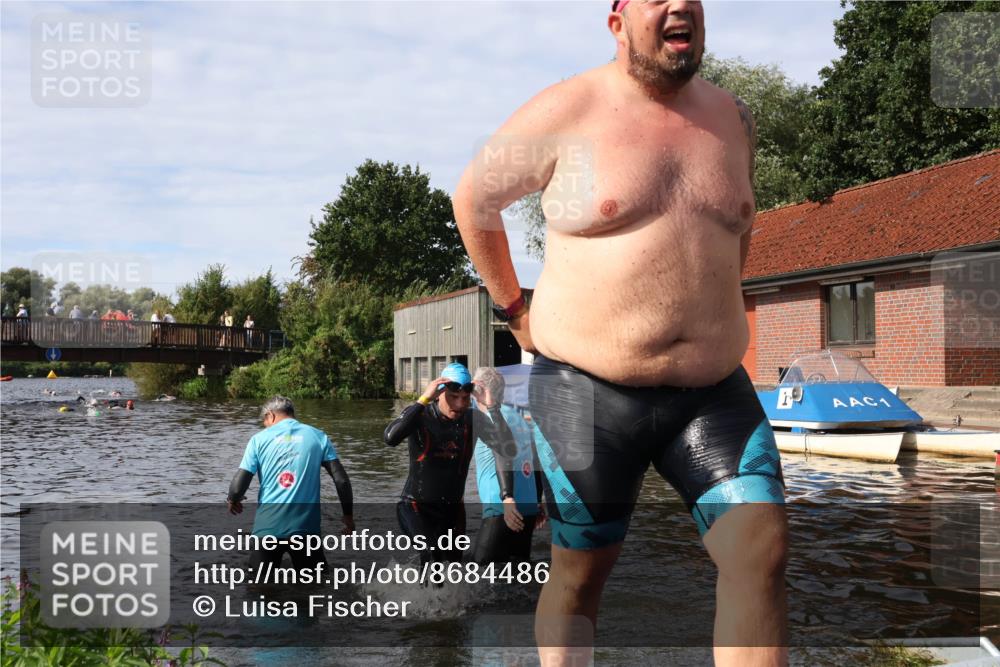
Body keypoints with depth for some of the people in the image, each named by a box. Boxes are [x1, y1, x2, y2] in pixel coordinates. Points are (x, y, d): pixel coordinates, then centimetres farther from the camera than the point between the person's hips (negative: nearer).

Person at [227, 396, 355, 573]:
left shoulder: (259, 439, 2)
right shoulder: (318, 436, 5)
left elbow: (238, 485, -3)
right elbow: (341, 480, 0)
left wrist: (232, 500, 20)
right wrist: (348, 516, 11)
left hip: (268, 527, 0)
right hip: (305, 526, 1)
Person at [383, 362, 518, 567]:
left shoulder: (473, 419, -5)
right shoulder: (419, 414, -12)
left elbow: (507, 449, -19)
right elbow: (390, 438, -33)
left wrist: (493, 406, -28)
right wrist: (424, 399, -31)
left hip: (452, 508, 4)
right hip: (416, 506, -4)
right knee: (433, 554, -26)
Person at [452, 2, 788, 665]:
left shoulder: (732, 116, 10)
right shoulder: (566, 112, -4)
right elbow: (474, 201, 8)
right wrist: (514, 308, 10)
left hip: (715, 390, 4)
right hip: (587, 391, -3)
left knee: (763, 552, -10)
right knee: (581, 568, 9)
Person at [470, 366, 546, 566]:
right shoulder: (518, 416, 18)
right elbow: (536, 463, 21)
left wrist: (506, 497, -29)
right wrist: (538, 502, 26)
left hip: (503, 509, -8)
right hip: (528, 507, 8)